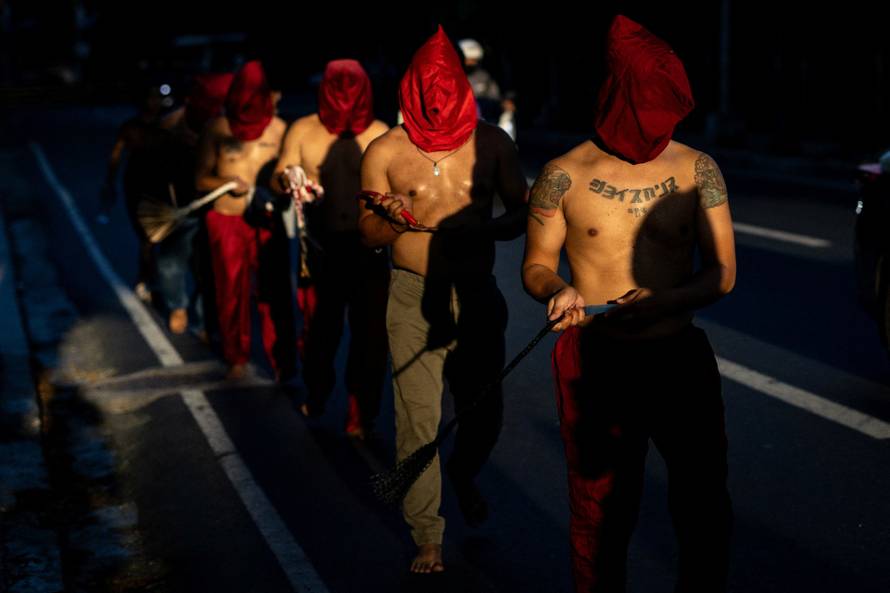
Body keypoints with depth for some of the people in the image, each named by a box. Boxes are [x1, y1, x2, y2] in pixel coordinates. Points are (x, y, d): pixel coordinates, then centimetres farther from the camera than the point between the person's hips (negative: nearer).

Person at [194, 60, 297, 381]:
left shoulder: (279, 128, -1)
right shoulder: (218, 128, 0)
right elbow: (201, 179, 5)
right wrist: (228, 183, -15)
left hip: (268, 220, 0)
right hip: (226, 219, 0)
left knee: (274, 291, -2)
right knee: (231, 292, 7)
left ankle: (282, 363, 6)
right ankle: (237, 358, 23)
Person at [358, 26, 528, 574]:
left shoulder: (491, 143, 0)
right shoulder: (385, 152, -2)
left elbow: (523, 213, 3)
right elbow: (368, 237, 3)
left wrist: (478, 230, -18)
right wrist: (391, 221, -21)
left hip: (478, 294, 1)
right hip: (414, 297, -1)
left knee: (485, 408, 9)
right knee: (419, 419, -3)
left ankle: (464, 476, 43)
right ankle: (428, 536, 11)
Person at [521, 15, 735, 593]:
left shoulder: (697, 169, -2)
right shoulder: (564, 176, -5)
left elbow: (722, 273, -3)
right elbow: (536, 265, 5)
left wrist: (666, 301, -22)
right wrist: (556, 290, -19)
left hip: (683, 356, 1)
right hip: (597, 365, -1)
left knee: (706, 512, 6)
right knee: (604, 517, 10)